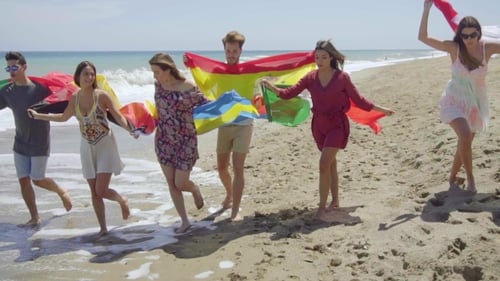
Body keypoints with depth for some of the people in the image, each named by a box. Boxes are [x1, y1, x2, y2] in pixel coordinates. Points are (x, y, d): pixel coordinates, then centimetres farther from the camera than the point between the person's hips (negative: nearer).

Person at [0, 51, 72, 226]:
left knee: (37, 180, 0)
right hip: (20, 142, 5)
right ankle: (35, 217, 16)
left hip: (39, 142, -5)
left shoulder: (39, 87, -12)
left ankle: (61, 192, 30)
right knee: (23, 180, 4)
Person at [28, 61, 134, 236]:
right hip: (87, 147, 4)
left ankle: (122, 200, 22)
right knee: (94, 191, 6)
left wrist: (129, 130, -34)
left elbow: (118, 116, -15)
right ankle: (103, 228, 19)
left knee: (101, 191, -11)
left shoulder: (101, 95, -14)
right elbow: (64, 117, 17)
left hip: (105, 145, -4)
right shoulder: (75, 98, -1)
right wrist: (38, 116, 20)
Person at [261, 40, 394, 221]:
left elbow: (358, 100, -3)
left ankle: (322, 208, -10)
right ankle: (335, 200, 31)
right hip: (319, 125, 5)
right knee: (330, 163, 17)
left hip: (337, 124, -4)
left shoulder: (342, 77, -10)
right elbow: (289, 94, -4)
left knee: (324, 163, -16)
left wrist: (380, 109, -6)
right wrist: (272, 87, -19)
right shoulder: (310, 78, -1)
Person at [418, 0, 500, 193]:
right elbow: (422, 37, -21)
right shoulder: (454, 48, -15)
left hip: (476, 104, 3)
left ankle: (452, 178, 34)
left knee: (465, 143, 12)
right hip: (455, 101, -3)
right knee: (465, 135, -27)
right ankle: (469, 177, -8)